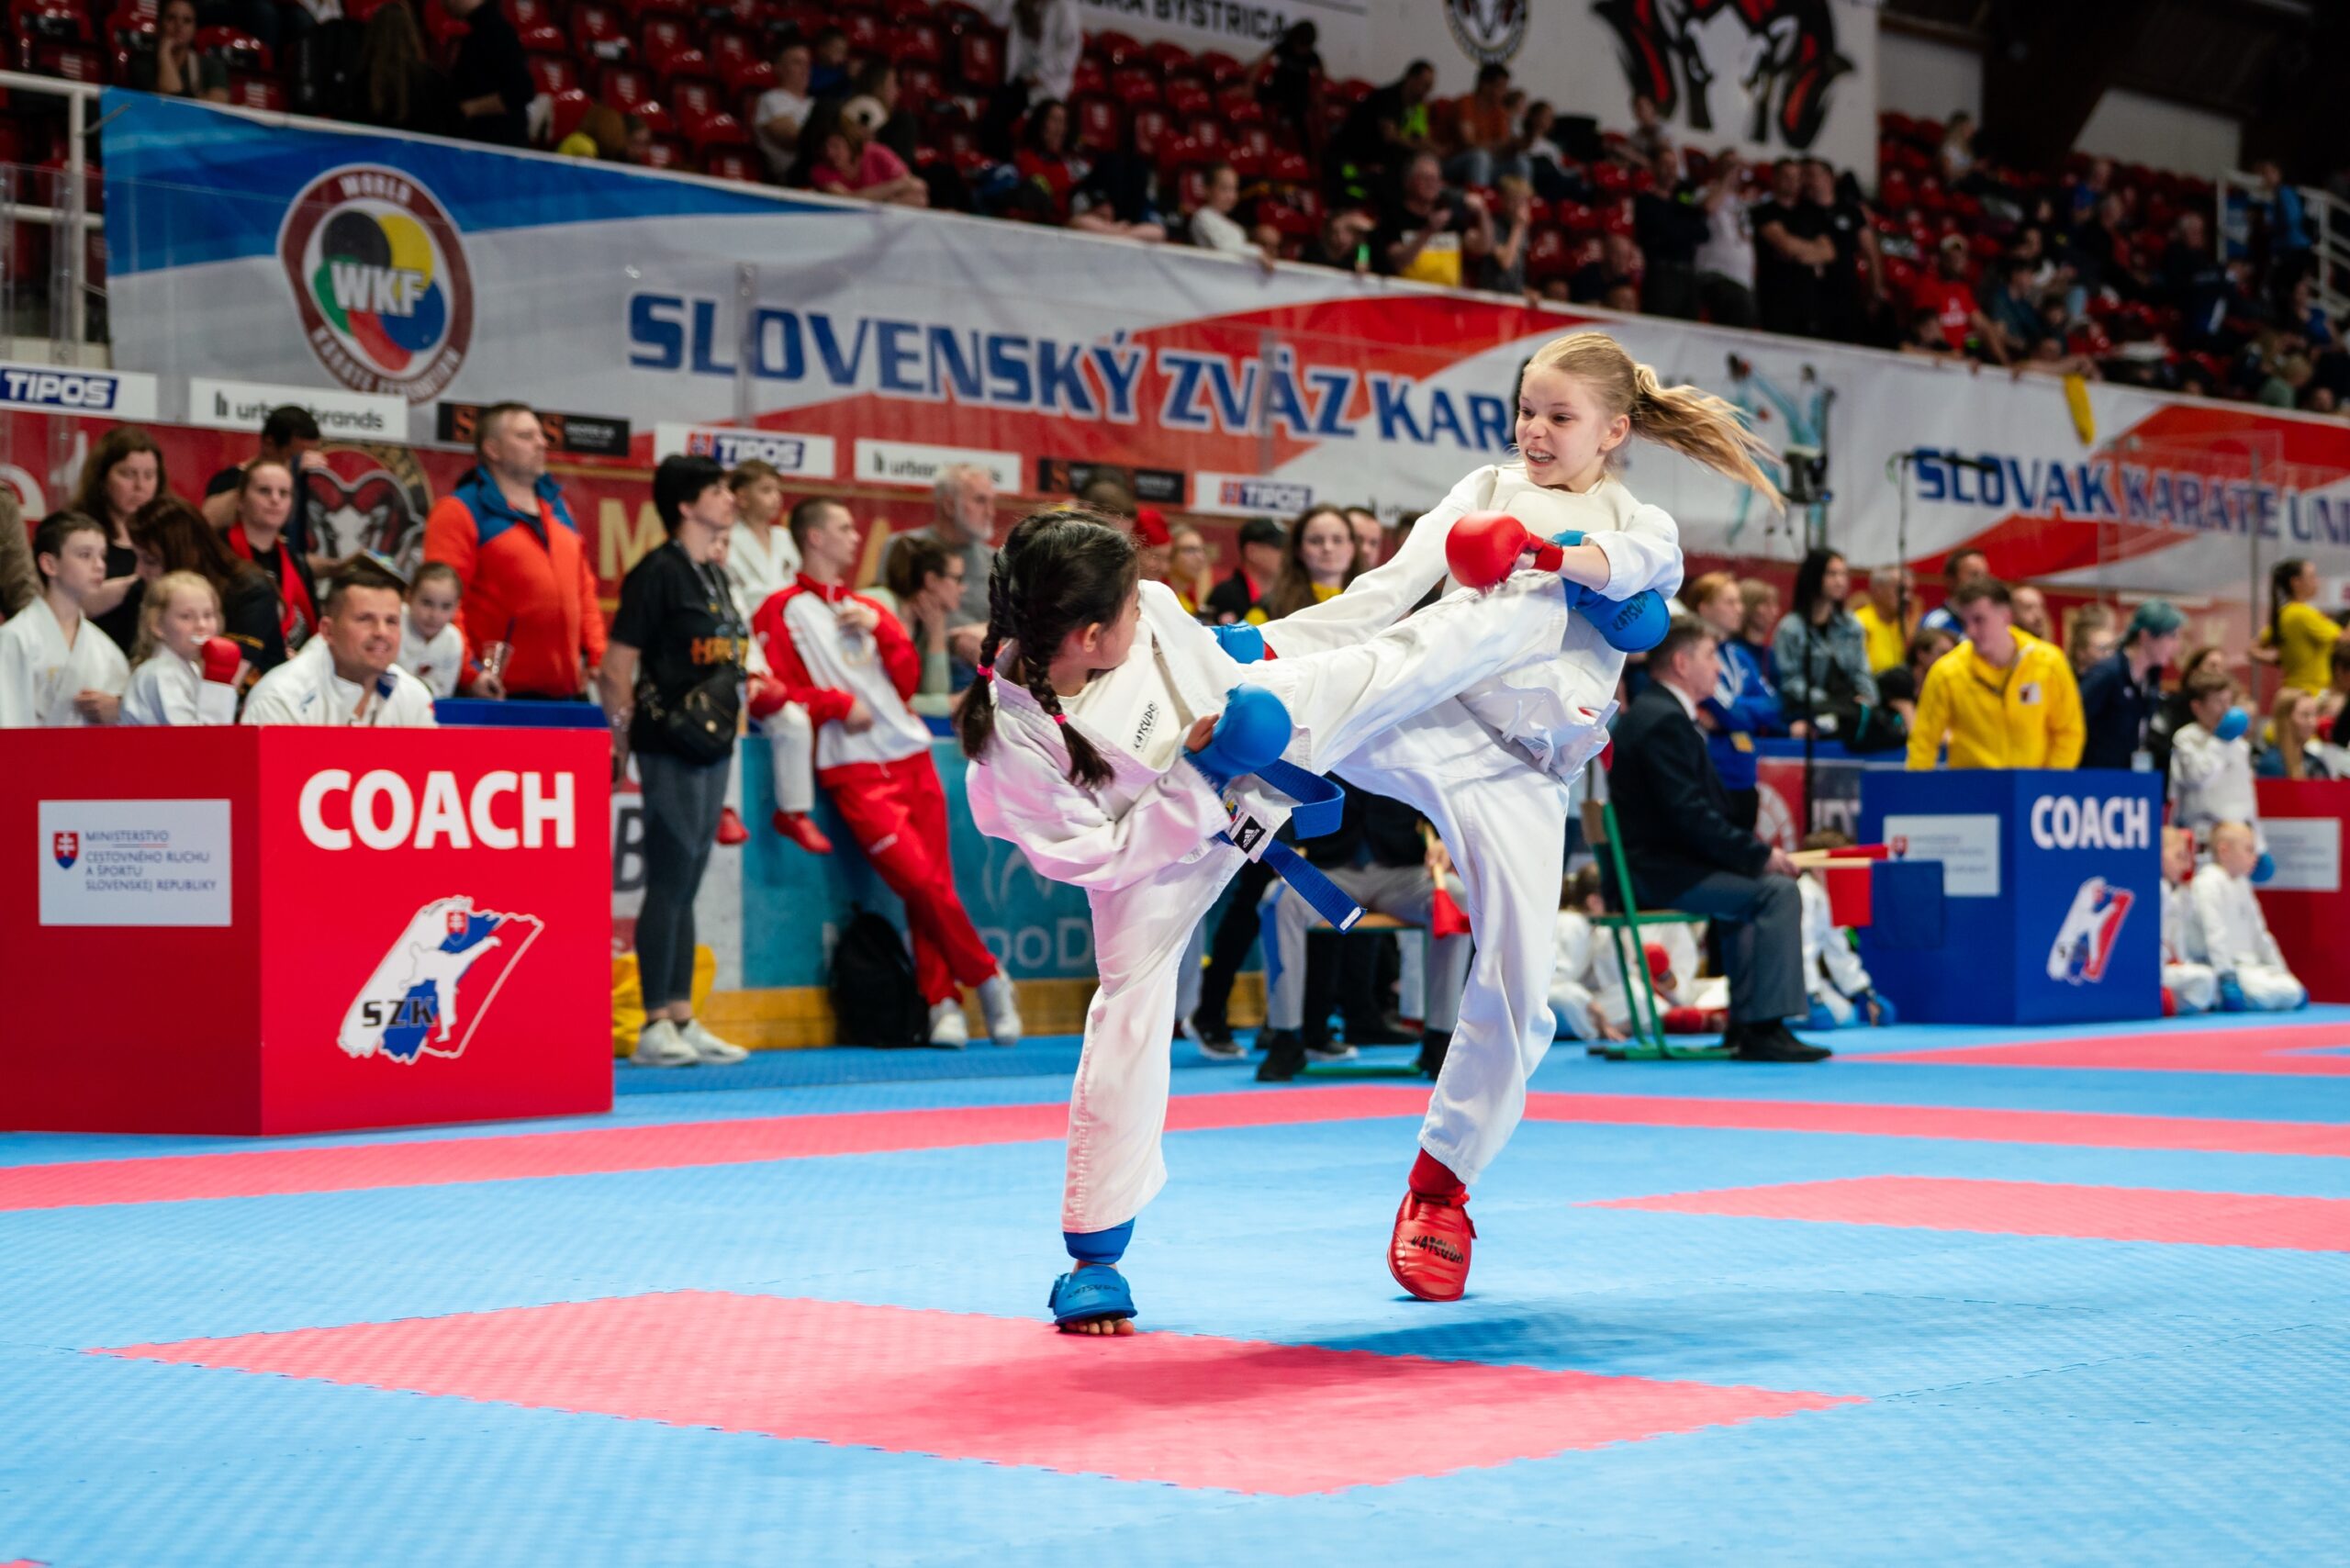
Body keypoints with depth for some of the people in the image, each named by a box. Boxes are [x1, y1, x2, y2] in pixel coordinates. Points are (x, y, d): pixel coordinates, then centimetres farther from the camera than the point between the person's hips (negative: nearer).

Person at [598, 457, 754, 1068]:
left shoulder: (714, 576, 15)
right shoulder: (658, 572, -10)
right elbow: (617, 668, -13)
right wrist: (634, 730, -11)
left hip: (712, 747, 8)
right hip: (672, 748, -8)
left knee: (686, 886, 11)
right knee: (668, 885, -5)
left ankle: (682, 1019, 15)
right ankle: (655, 1028, -1)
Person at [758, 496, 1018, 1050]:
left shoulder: (866, 608, 22)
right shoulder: (782, 612, 5)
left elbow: (907, 678, 15)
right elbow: (770, 693, -5)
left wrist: (880, 628, 0)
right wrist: (839, 703, -11)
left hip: (910, 754, 5)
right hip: (854, 769, -5)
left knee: (932, 883, -1)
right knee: (918, 879, -13)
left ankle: (942, 1001, 5)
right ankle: (987, 978, 0)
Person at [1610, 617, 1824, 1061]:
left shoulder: (1657, 712, 17)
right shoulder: (1664, 721, -16)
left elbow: (1704, 808, 18)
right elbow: (1690, 815, -23)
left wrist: (1755, 852, 6)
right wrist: (1760, 854, -16)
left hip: (1658, 862, 11)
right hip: (1655, 871, -11)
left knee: (1763, 883, 24)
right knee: (1777, 891, -19)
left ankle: (1744, 1024, 21)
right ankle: (1762, 1029, -18)